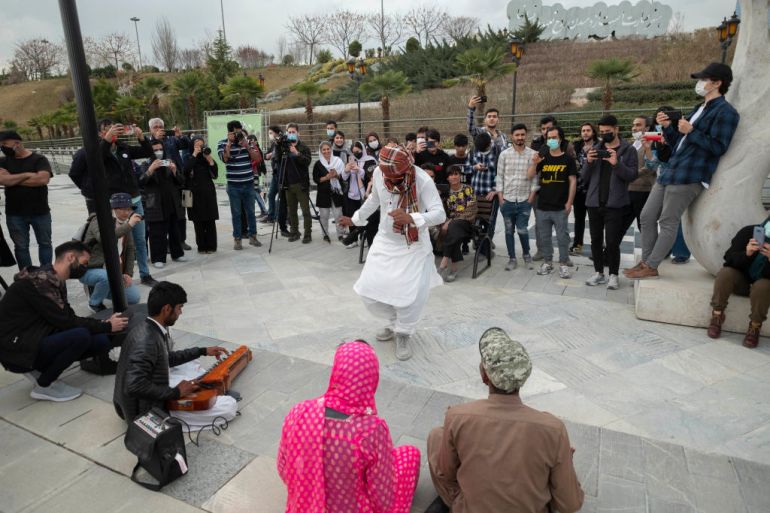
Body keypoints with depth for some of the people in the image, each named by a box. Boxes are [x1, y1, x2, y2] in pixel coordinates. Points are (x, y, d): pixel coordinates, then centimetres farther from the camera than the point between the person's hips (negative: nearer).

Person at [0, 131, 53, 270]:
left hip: (40, 211, -2)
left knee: (45, 243, 8)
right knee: (21, 247, 7)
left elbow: (43, 179, -20)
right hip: (14, 214, 2)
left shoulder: (39, 159, -4)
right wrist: (27, 175, -15)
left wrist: (13, 180, -11)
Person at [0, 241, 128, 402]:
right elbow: (66, 322, -23)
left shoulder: (55, 281, 8)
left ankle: (40, 369, 7)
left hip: (35, 341, 9)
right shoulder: (40, 281, -21)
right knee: (81, 336, -30)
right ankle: (43, 386, -7)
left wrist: (103, 323, 0)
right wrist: (107, 326, -13)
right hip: (18, 349, -8)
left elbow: (69, 318, 11)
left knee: (102, 340, -7)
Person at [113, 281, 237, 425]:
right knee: (230, 407, -14)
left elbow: (167, 358, 17)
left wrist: (202, 351, 18)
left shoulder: (147, 329, 0)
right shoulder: (147, 341, -31)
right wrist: (175, 392, -25)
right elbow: (135, 387, -37)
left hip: (152, 398, 10)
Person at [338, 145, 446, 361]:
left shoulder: (423, 180, -23)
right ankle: (395, 322, 28)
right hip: (385, 241, 4)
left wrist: (412, 218, -47)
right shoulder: (378, 173, -9)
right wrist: (355, 219, 21)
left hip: (414, 246, -4)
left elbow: (440, 214, -30)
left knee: (410, 294, -14)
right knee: (370, 290, 0)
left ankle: (403, 334, 16)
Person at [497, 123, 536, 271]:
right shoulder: (504, 154, 1)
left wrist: (531, 197, -4)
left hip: (524, 200, -1)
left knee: (522, 230, -4)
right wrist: (500, 198, -3)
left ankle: (527, 254, 22)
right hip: (507, 200, 1)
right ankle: (512, 259, 20)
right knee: (509, 231, 7)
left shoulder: (533, 154, -1)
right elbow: (500, 177, 3)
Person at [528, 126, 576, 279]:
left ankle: (563, 264, 12)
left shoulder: (568, 159, 1)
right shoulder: (543, 158, 7)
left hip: (560, 207, -3)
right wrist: (534, 163, -18)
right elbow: (530, 176, 1)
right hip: (543, 206, 3)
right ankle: (547, 262, 21)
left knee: (562, 237, 2)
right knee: (544, 236, 9)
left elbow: (573, 181, -1)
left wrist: (569, 202, -7)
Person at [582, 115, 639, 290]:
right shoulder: (595, 149, 12)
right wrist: (588, 162, -10)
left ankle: (613, 275, 9)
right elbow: (584, 177, 8)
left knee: (612, 241, -5)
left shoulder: (629, 150, 1)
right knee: (596, 240, 9)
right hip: (594, 202, 4)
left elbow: (633, 175, -8)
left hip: (614, 204, -4)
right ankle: (598, 272, 20)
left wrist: (616, 164, -22)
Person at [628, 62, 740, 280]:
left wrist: (691, 132, -15)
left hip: (688, 177, -9)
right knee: (647, 216, 7)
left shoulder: (725, 112, -5)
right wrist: (667, 127, 9)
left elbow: (718, 147, -13)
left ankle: (651, 267, -1)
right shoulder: (699, 109, 23)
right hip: (669, 172, 9)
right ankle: (645, 261, 15)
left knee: (668, 222, -7)